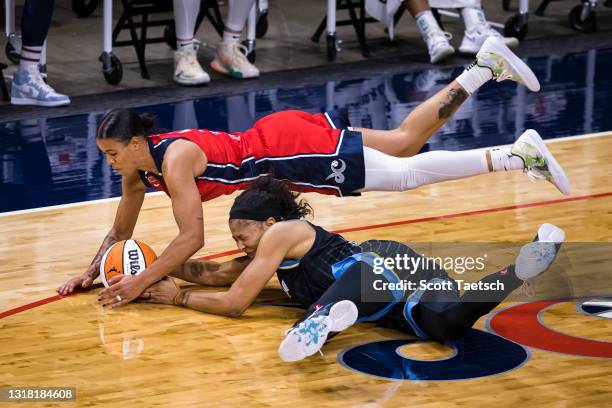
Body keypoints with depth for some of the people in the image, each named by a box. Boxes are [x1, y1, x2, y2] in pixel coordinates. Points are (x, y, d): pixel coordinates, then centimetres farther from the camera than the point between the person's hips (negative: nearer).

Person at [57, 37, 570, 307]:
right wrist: (90, 272, -3)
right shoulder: (138, 169, -3)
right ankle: (483, 68, 24)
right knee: (406, 142, 16)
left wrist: (142, 283, -32)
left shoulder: (175, 159, -27)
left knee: (408, 173, -10)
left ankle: (518, 154, -6)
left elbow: (192, 238, -32)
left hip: (292, 145, -7)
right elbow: (120, 235, 10)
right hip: (273, 138, 7)